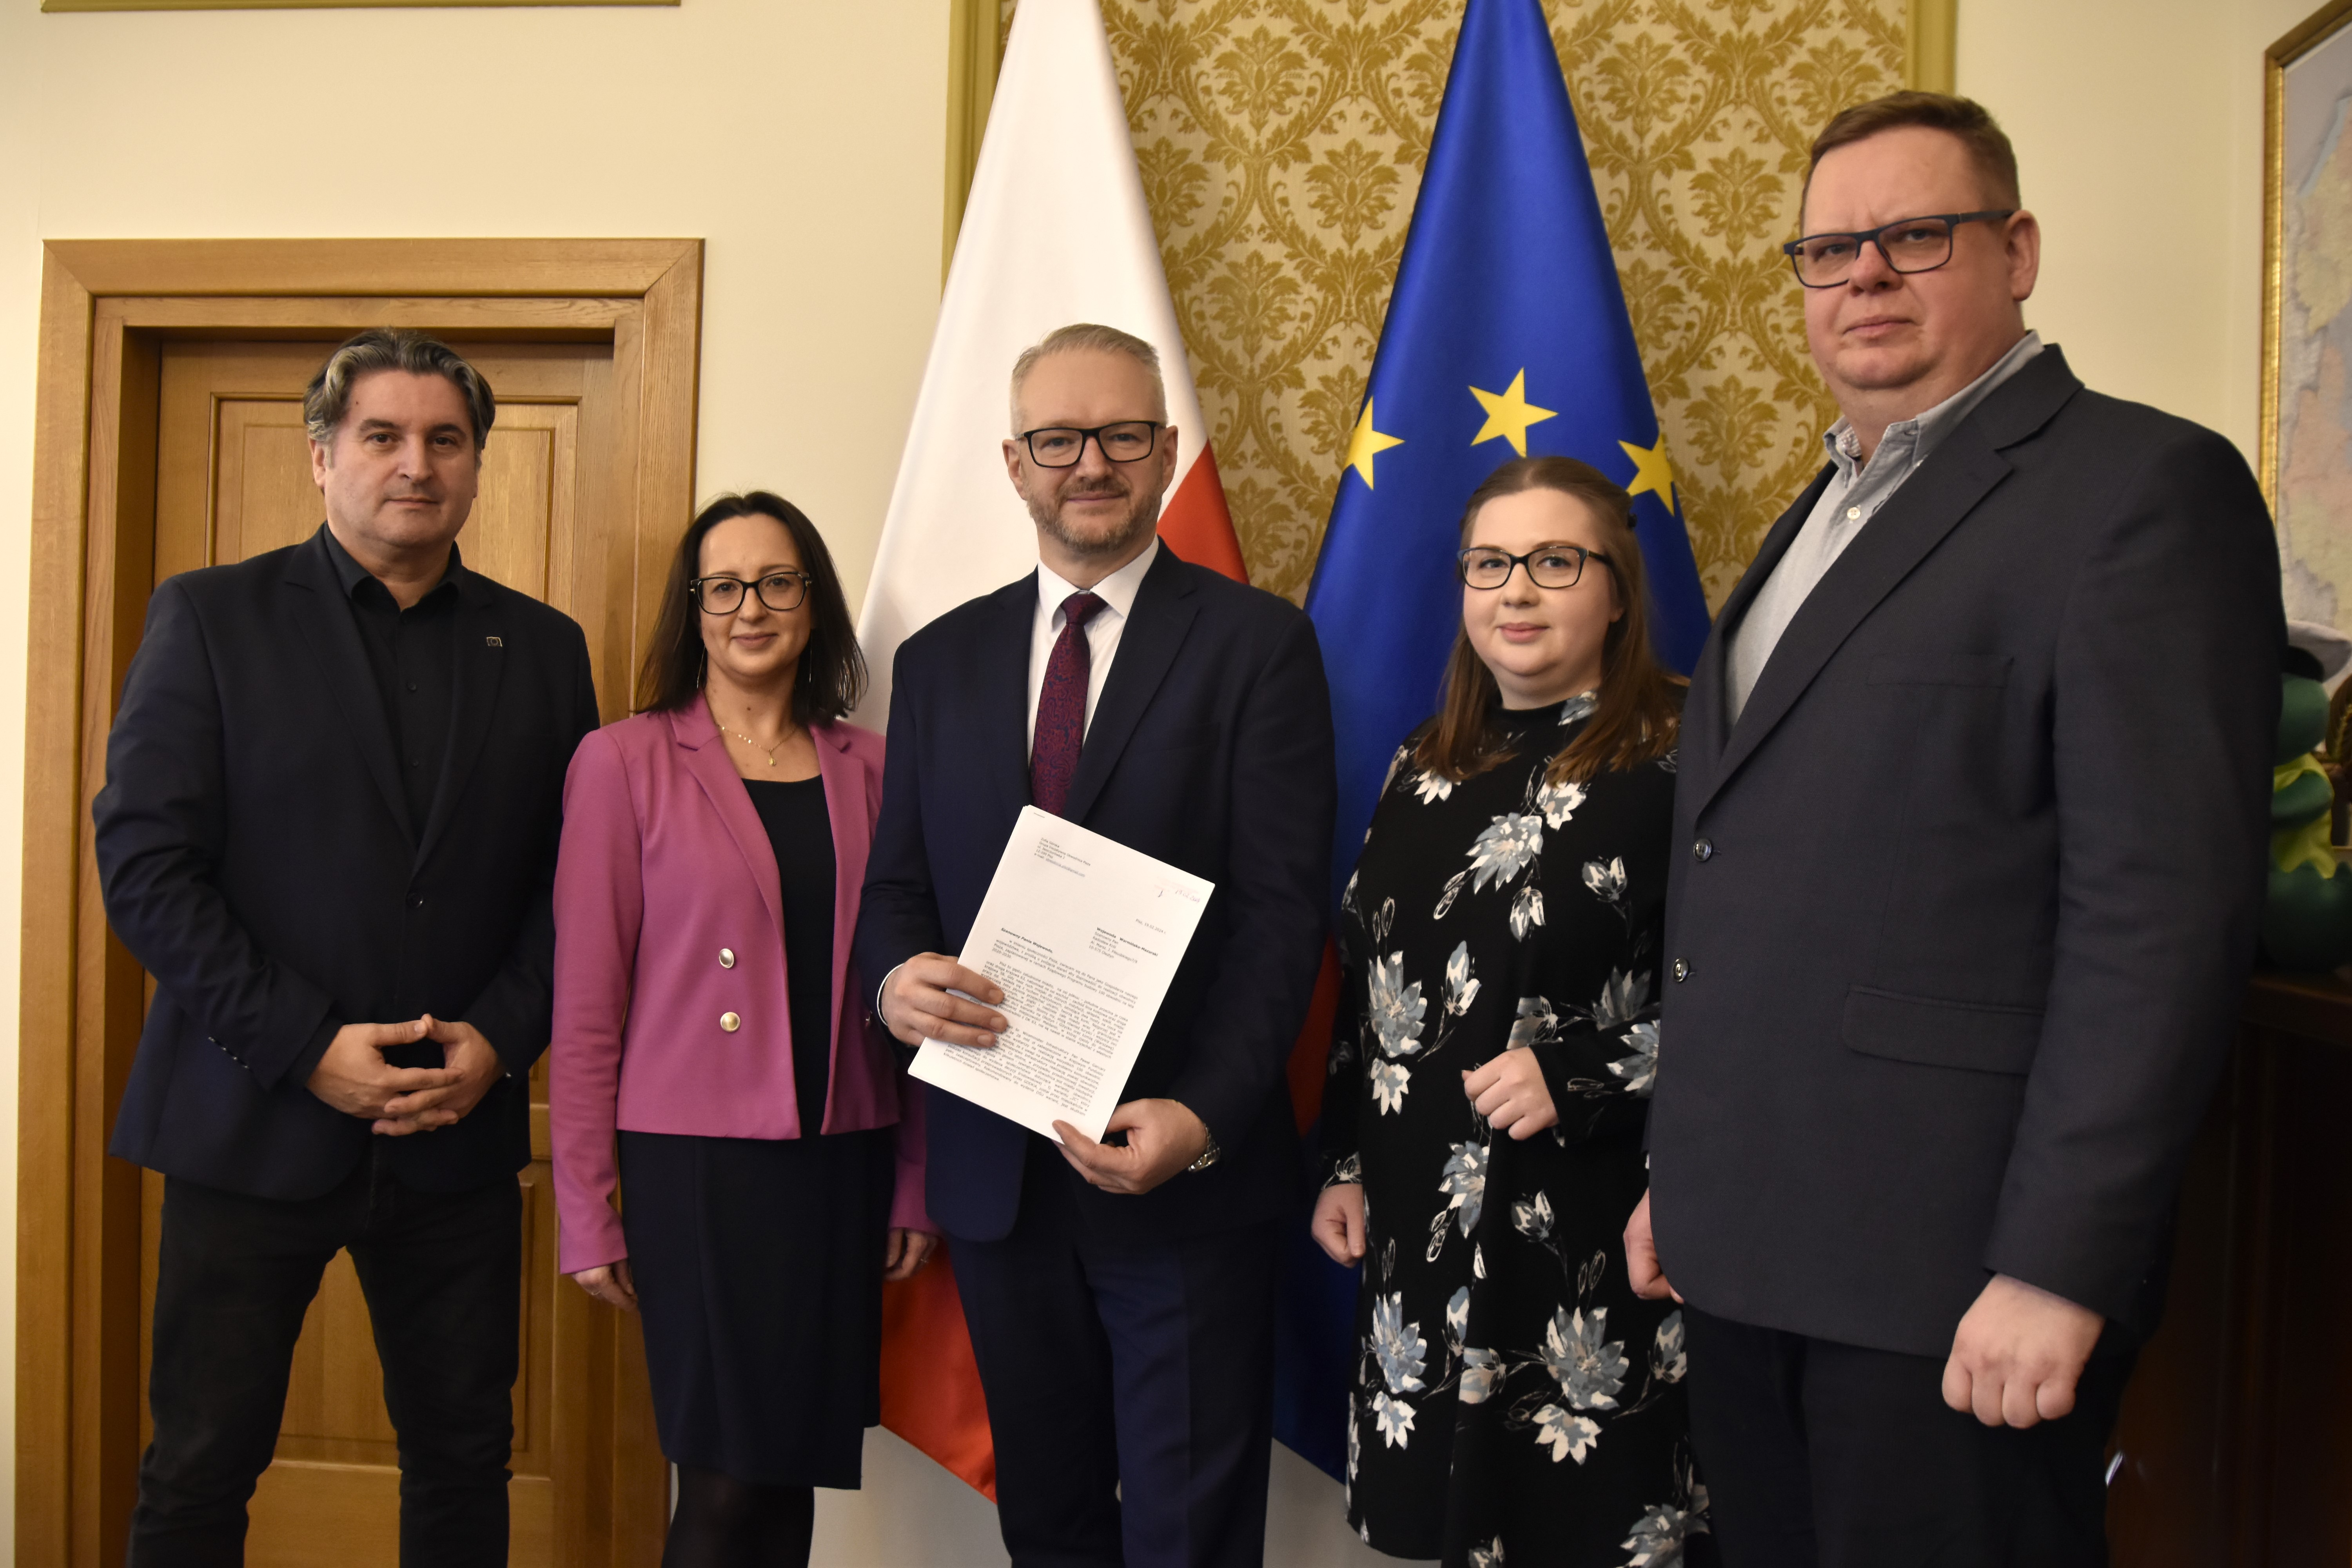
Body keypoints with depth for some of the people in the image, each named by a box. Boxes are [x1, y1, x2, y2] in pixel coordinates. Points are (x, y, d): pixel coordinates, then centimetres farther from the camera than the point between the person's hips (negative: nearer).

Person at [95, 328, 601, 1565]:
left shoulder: (543, 648, 7)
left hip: (460, 1129, 2)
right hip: (255, 1123, -2)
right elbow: (143, 862, -7)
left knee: (465, 1461, 13)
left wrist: (501, 1037, -9)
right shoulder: (207, 616, 0)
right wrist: (306, 1046, -14)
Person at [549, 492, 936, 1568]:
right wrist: (585, 1206, -3)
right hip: (693, 1160, -3)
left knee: (796, 1471, 10)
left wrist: (914, 1183, 7)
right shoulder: (623, 763, -1)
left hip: (840, 1159, 3)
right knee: (728, 1481, 1)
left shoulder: (868, 769, 7)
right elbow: (586, 999, -2)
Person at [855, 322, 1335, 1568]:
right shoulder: (940, 660, 11)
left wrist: (1202, 1116, -22)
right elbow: (894, 882, 10)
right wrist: (896, 977, -14)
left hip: (1186, 1178, -4)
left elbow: (1282, 908, -10)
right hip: (997, 1173, 4)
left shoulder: (1256, 644, -2)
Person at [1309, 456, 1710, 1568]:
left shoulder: (1679, 765, -10)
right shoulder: (1424, 770, 10)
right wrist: (1345, 1165, 13)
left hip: (1599, 1234, -6)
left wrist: (1578, 1077, -22)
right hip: (1422, 1227, 6)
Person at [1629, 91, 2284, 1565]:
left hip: (1947, 1271, -7)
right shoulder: (1827, 510, 16)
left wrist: (2058, 1271, -19)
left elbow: (2164, 906, -16)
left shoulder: (2145, 486, -8)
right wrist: (1683, 1171, 15)